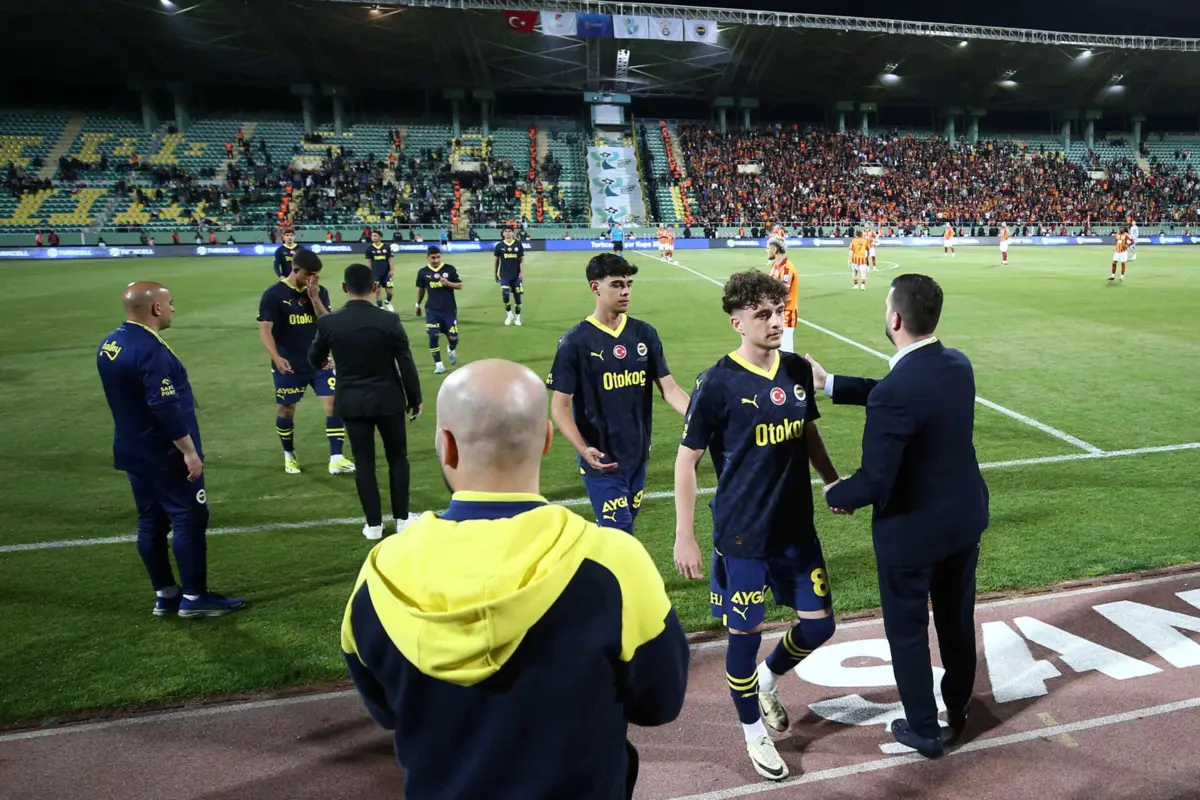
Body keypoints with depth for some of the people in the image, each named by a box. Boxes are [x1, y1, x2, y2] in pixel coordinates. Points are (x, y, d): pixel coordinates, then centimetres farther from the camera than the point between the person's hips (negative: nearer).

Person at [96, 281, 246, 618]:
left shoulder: (109, 345, 8)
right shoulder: (150, 349, -23)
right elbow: (165, 407, -26)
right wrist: (189, 451, -20)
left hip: (135, 452, 10)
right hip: (166, 455, -9)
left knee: (151, 522, 14)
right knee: (190, 519, -1)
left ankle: (165, 594, 23)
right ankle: (194, 597, 6)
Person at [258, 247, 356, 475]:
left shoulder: (320, 292, 2)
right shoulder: (274, 294, -10)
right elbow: (265, 329, -13)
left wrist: (314, 297, -17)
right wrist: (276, 358, -27)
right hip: (289, 365, -3)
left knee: (334, 403, -8)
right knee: (286, 409, 11)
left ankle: (336, 459, -6)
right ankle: (289, 455, 33)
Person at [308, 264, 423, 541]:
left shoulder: (328, 322, -9)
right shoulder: (389, 320, -13)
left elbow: (314, 361, 6)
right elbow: (406, 364, -8)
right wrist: (415, 399, 4)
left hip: (352, 402, 1)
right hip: (388, 399, -1)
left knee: (364, 462, 9)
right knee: (398, 458, 14)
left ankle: (374, 524, 15)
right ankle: (402, 519, 20)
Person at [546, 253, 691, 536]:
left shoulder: (645, 334, 2)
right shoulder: (575, 342, -11)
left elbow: (669, 388, 0)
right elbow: (560, 405, -10)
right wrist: (583, 449, -26)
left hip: (638, 454, 5)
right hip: (601, 459, -5)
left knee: (614, 531, 19)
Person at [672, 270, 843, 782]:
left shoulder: (799, 371, 1)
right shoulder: (718, 383, -15)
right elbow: (686, 460, -11)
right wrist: (684, 537, -13)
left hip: (797, 527, 5)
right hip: (742, 534, -5)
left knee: (819, 624, 12)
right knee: (745, 634, 7)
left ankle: (767, 680, 42)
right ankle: (754, 733, 32)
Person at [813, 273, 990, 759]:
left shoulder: (894, 394, -31)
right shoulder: (959, 365, -5)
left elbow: (873, 483, -29)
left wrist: (833, 494, -7)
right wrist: (831, 384, 11)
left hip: (912, 531, -7)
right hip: (965, 518, 8)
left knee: (908, 631, 15)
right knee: (957, 619, 25)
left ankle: (924, 730, 33)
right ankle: (958, 710, 47)